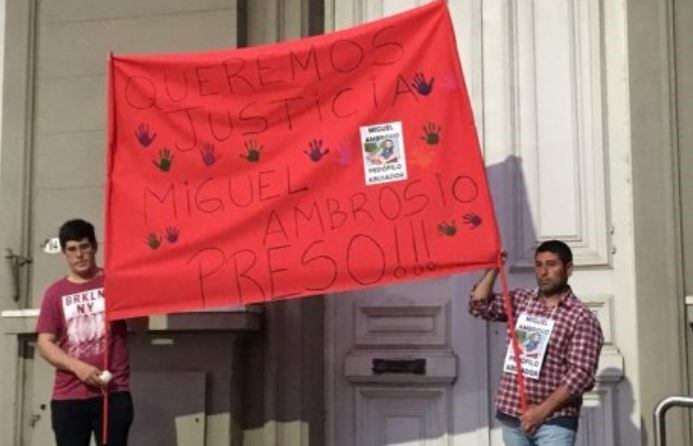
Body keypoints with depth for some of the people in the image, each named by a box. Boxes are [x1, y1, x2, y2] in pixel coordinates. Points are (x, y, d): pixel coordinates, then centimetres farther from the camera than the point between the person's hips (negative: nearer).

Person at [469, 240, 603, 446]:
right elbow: (479, 305, 6)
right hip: (512, 416, 5)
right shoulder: (521, 300, 10)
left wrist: (543, 410, -18)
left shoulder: (582, 317, -7)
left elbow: (581, 374, -13)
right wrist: (493, 268, -4)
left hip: (554, 422, -5)